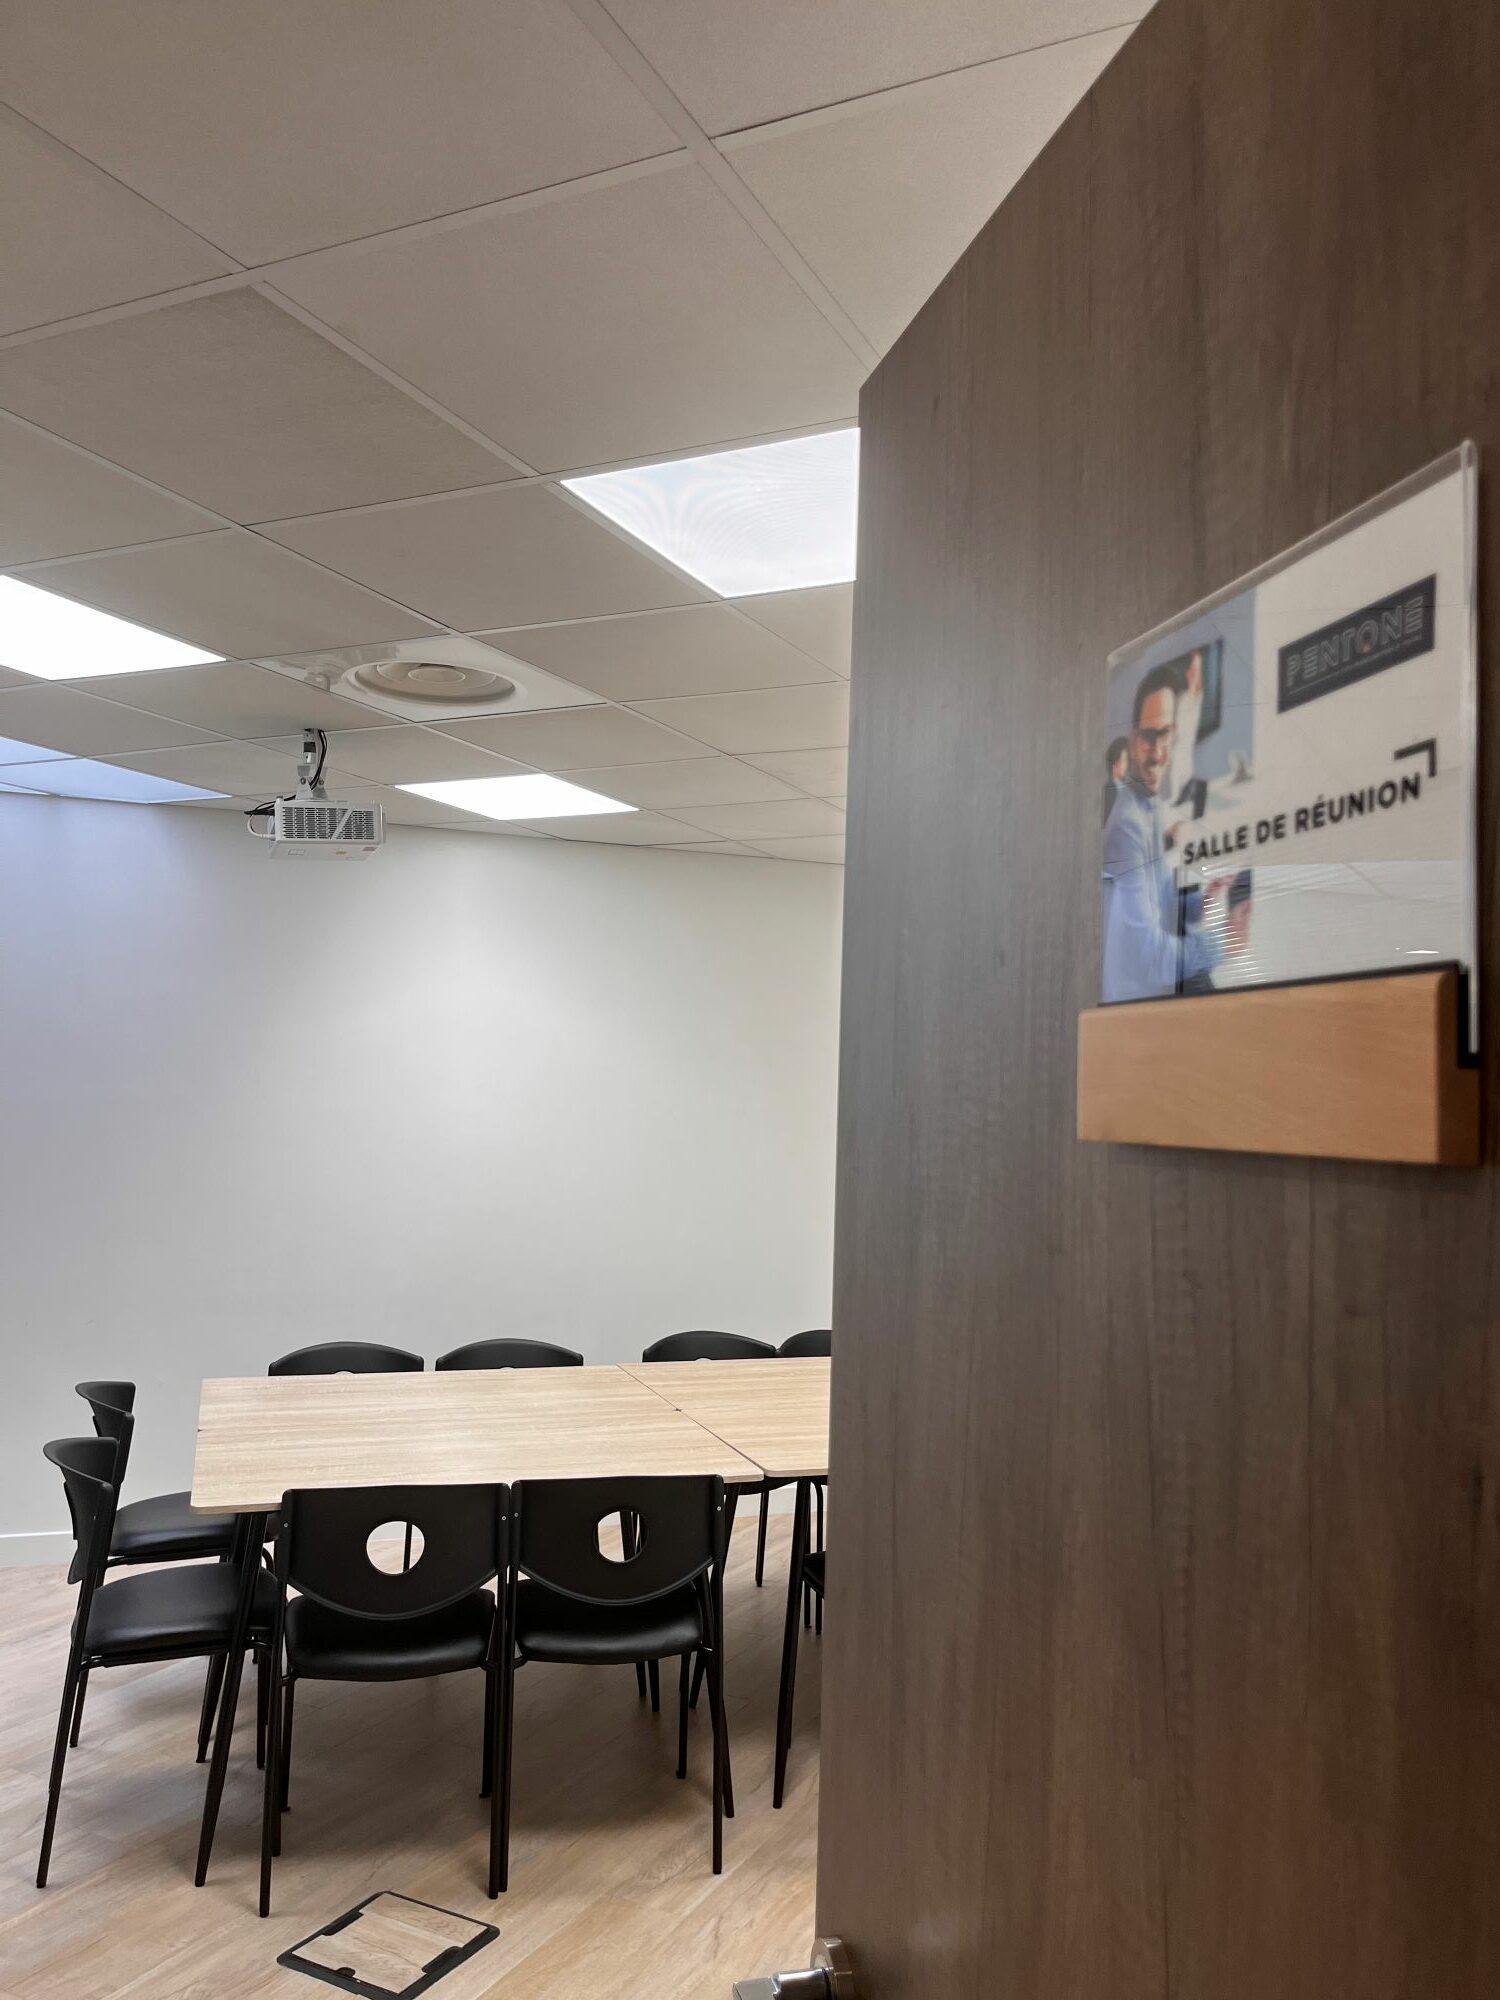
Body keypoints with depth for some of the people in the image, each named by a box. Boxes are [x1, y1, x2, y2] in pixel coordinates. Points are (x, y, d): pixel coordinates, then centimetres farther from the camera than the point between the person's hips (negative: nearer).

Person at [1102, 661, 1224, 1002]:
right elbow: (1148, 954, -23)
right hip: (1132, 997, -9)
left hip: (1161, 995, 9)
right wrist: (1220, 946, -16)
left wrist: (1201, 901, 1)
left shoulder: (1154, 808, 7)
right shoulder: (1126, 824, -22)